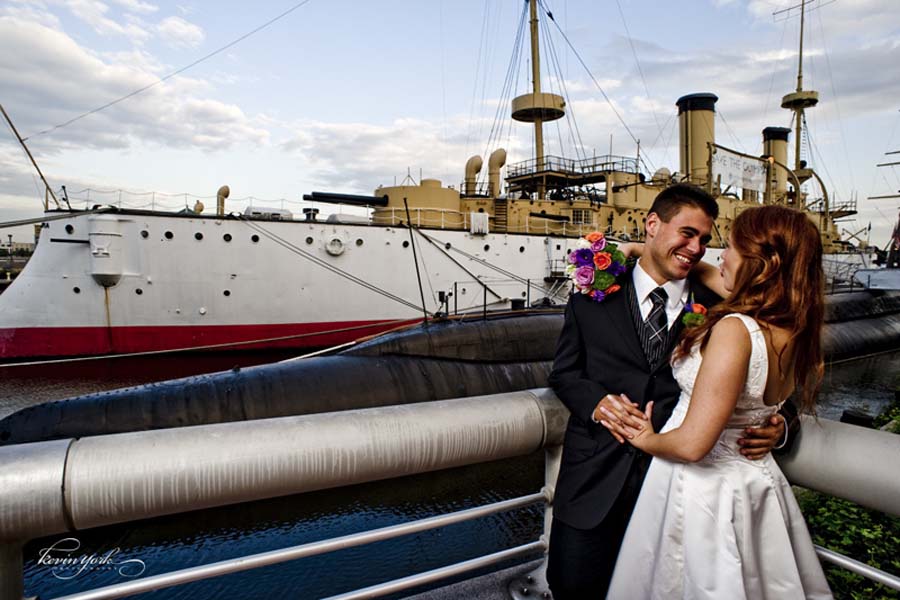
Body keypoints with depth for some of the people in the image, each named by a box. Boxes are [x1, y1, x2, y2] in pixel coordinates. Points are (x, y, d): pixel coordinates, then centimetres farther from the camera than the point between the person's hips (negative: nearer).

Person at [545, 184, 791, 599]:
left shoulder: (716, 307, 2)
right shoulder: (595, 293, 2)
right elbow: (564, 371, 6)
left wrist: (776, 426, -14)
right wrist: (597, 402, -13)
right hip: (597, 474, 0)